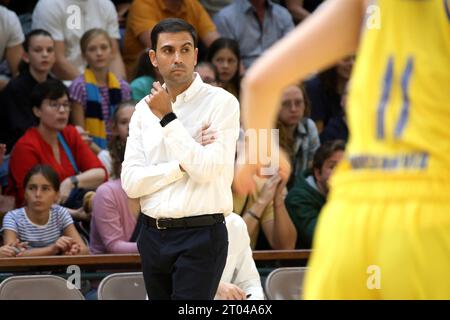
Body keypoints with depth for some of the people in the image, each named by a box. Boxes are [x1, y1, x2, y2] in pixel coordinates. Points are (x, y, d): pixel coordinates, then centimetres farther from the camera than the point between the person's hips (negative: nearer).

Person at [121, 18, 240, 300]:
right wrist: (184, 165, -12)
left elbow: (207, 169, -18)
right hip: (153, 235, 6)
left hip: (201, 236, -6)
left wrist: (168, 119, -14)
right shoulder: (144, 110, 8)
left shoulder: (221, 102, -5)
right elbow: (131, 182, -1)